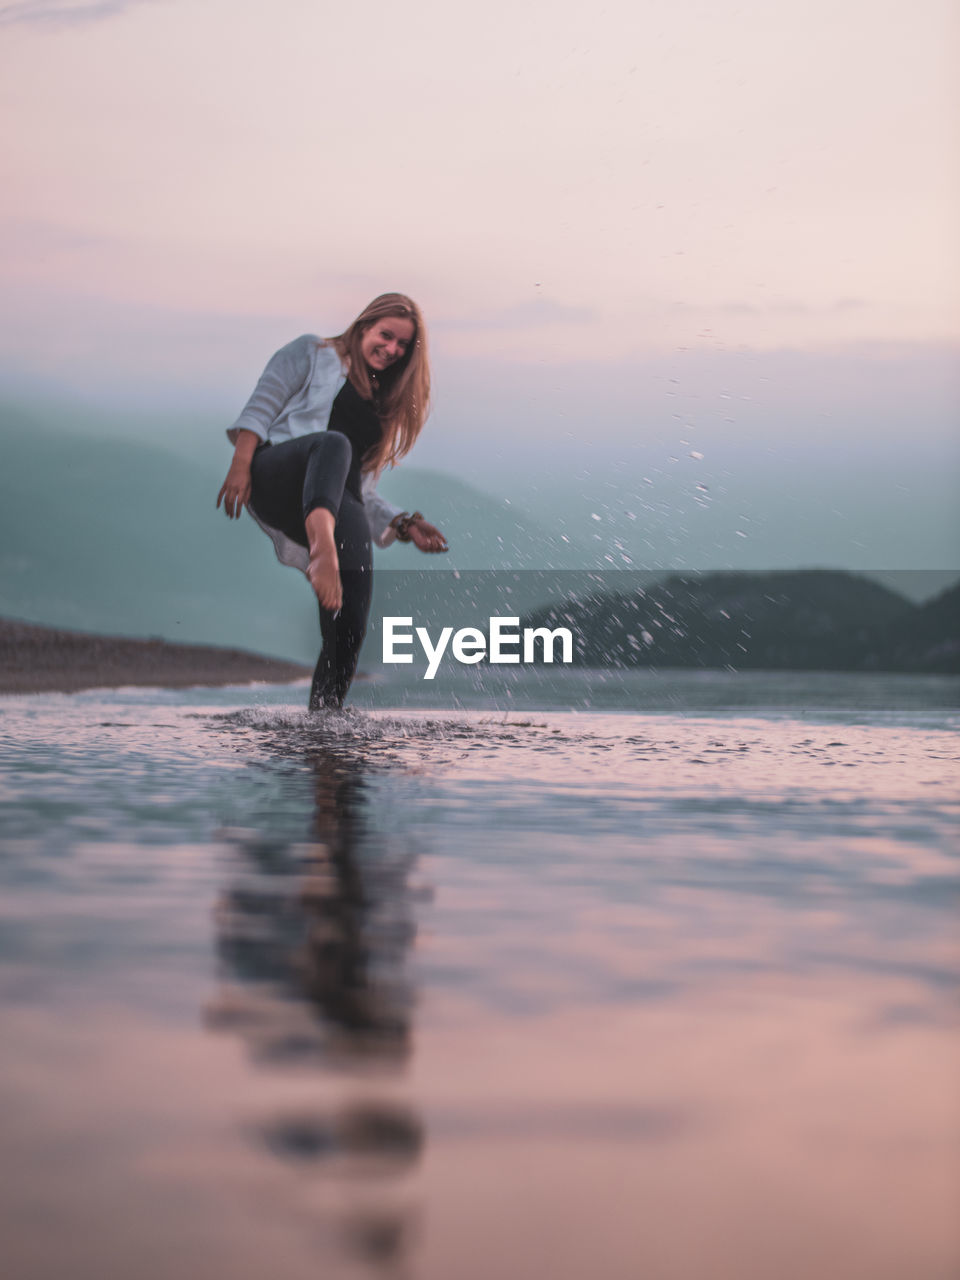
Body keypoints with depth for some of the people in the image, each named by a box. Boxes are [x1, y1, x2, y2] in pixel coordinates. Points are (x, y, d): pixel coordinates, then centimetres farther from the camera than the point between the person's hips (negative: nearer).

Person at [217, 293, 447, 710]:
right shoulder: (314, 354, 19)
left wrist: (405, 526, 12)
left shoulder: (385, 411, 32)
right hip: (271, 477, -4)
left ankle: (325, 711, -34)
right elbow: (260, 408, 5)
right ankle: (321, 541, -68)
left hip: (330, 503, 5)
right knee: (334, 443, -34)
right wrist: (240, 465, -12)